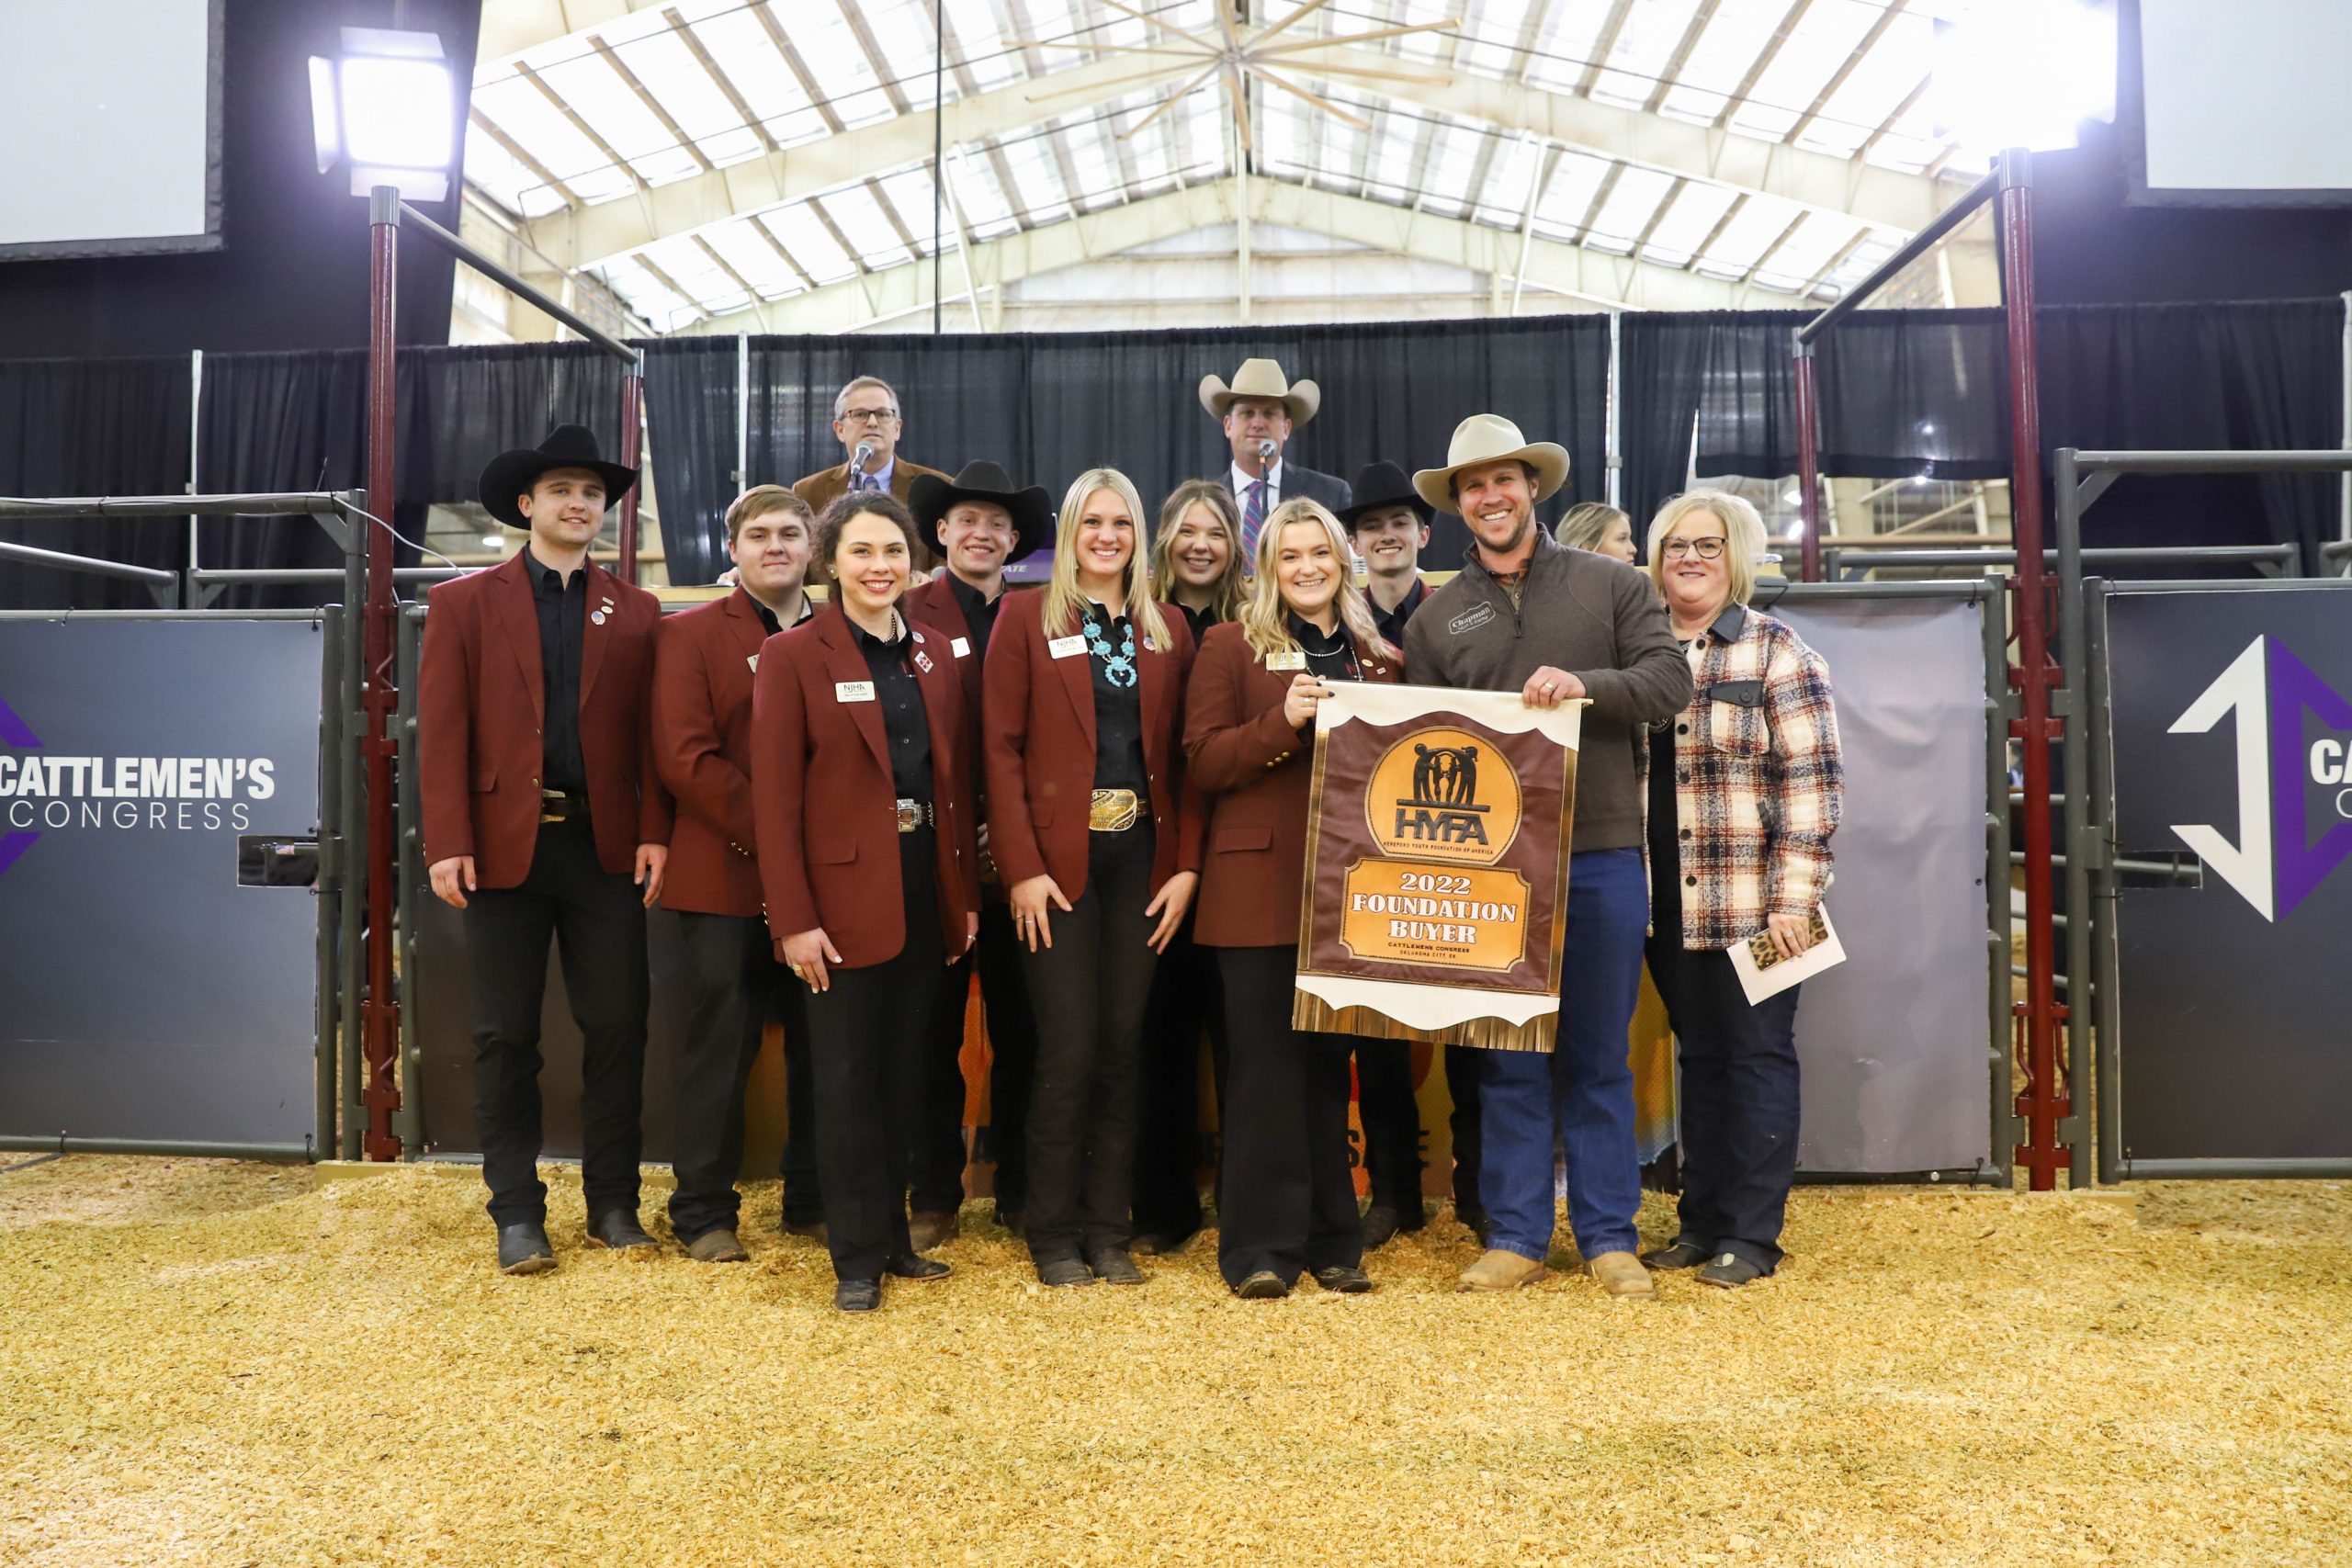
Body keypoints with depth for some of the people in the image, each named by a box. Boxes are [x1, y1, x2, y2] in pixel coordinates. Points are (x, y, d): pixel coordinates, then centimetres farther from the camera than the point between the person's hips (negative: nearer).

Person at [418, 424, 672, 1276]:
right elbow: (442, 731, -1)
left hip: (607, 846, 1)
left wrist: (653, 830, -6)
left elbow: (649, 731, 5)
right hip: (505, 845, -1)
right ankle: (516, 1212, 17)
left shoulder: (635, 611, 10)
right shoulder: (464, 603, 5)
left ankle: (613, 1203, 17)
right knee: (506, 1036, 6)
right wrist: (448, 844, -10)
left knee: (617, 1028, 4)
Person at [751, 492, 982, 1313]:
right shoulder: (793, 655, -5)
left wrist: (967, 896, 7)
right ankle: (858, 1257, 14)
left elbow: (956, 782, 11)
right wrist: (794, 918, -16)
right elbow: (774, 798, -10)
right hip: (843, 893, -5)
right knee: (848, 1080, 3)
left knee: (903, 1075, 14)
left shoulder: (935, 653, 10)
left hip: (926, 890, 5)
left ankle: (894, 1235, 27)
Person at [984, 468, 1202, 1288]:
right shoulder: (1027, 616, 2)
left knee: (1123, 1047, 6)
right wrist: (1021, 867, -11)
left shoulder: (1168, 629, 11)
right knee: (1069, 1050, -3)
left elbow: (1183, 754, 9)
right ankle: (1053, 1235, 13)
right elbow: (1002, 747, -3)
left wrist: (1186, 863, -1)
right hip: (1058, 858, -3)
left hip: (1142, 856, 3)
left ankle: (1108, 1230, 18)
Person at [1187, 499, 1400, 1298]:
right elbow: (1204, 761, -6)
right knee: (1267, 1065, -2)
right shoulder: (1231, 647, 3)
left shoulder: (1378, 657, 14)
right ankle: (1261, 1247, 7)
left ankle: (1331, 1241, 20)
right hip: (1260, 883, -4)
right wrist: (1282, 721, -19)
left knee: (1328, 1061, 11)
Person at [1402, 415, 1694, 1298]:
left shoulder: (1610, 585, 6)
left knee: (1599, 1054, 7)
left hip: (1601, 853, -1)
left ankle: (1609, 1236, 18)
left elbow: (1671, 682, -4)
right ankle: (1516, 1235, 17)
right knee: (1508, 1056, 7)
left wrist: (1585, 684, -22)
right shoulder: (1436, 618, 10)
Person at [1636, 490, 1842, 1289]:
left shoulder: (1776, 651, -3)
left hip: (1752, 902, -5)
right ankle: (1700, 1221, 22)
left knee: (1758, 1054, 3)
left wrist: (1793, 898, -15)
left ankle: (1750, 1234, 11)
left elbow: (1812, 780, -8)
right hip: (1666, 901, 5)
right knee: (1699, 1057, 13)